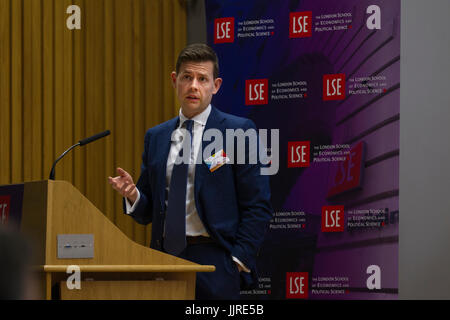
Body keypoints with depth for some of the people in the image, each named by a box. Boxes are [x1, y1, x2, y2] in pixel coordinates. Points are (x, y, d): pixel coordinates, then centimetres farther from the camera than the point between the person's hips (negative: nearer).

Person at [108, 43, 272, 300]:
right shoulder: (156, 136, 13)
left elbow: (258, 206, -4)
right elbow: (149, 211, 16)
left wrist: (238, 260, -11)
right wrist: (133, 194, -5)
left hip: (213, 260, -4)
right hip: (164, 257, 4)